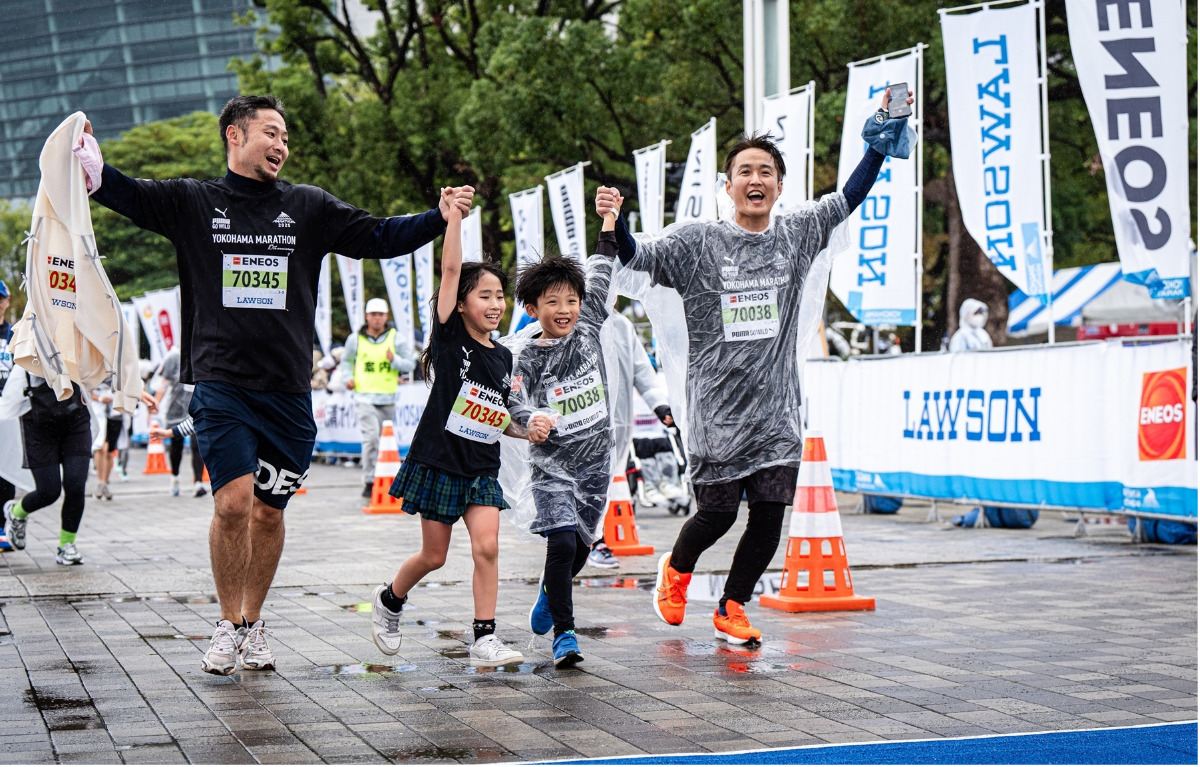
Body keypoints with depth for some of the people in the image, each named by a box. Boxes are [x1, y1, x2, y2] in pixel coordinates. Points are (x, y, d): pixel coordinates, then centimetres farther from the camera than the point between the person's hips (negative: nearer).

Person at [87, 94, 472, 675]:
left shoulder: (309, 208, 10)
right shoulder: (192, 203, 6)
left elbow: (379, 238, 8)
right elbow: (125, 195, -2)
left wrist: (440, 217, -5)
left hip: (287, 390, 2)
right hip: (221, 385, -2)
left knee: (268, 511, 8)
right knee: (234, 502, -15)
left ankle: (254, 623, 26)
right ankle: (229, 625, 4)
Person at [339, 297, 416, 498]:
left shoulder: (396, 339, 3)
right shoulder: (355, 339, 5)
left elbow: (410, 364, 1)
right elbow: (346, 359, 23)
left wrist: (394, 360, -18)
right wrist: (348, 377, 5)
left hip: (388, 398, 2)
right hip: (365, 397, -2)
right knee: (371, 437, -18)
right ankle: (369, 482, -16)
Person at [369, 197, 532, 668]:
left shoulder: (503, 357, 8)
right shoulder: (450, 335, -7)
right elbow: (451, 269, -17)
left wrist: (527, 430, 2)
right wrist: (454, 214, -21)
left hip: (482, 466, 4)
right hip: (439, 460, -4)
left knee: (487, 546, -11)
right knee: (434, 555, 5)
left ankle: (484, 640, -6)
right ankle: (389, 599, 33)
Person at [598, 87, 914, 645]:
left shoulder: (797, 234, 7)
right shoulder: (698, 241, -2)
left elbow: (849, 197, 16)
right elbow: (636, 255, -9)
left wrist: (879, 142, 9)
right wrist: (612, 222, -28)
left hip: (776, 409, 3)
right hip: (717, 408, -3)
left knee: (769, 517, 1)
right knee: (716, 514, 1)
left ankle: (731, 609, 21)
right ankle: (676, 569, 34)